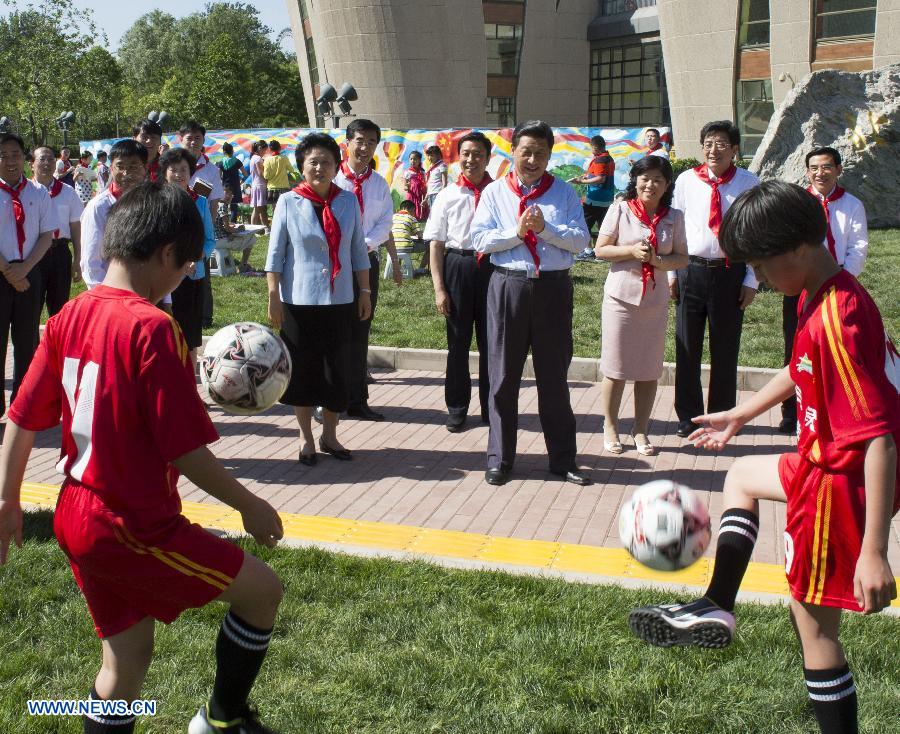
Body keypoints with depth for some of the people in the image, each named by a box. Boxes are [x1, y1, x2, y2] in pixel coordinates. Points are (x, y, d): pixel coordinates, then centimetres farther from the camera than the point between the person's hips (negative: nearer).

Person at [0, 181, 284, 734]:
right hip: (136, 528, -8)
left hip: (76, 520, 9)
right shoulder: (152, 328, -21)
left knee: (128, 658, 20)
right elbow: (185, 451, -20)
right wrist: (249, 506, -7)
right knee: (264, 589, 7)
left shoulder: (69, 316, 3)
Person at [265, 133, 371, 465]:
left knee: (338, 369, 6)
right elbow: (275, 253, -1)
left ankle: (329, 435, 23)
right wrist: (273, 297, -5)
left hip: (339, 300, 2)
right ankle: (306, 439, 20)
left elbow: (358, 251, 9)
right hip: (298, 301, -2)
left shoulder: (348, 201, 4)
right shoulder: (289, 202, -3)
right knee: (302, 369, 6)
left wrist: (365, 292, 8)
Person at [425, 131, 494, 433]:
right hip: (457, 267, 0)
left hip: (493, 268, 0)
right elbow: (436, 245, 1)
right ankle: (457, 408, 24)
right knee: (458, 342, 10)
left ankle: (491, 408, 26)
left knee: (490, 341, 10)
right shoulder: (448, 195, 0)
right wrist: (439, 288, -4)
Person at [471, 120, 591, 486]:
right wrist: (517, 232, -14)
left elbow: (580, 239, -3)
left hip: (554, 288, 0)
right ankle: (499, 459, 18)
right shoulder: (495, 192, 5)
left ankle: (563, 459, 19)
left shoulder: (564, 192, 6)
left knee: (554, 377, 8)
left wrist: (545, 229, -16)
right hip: (508, 286, 0)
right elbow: (480, 239, -4)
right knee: (503, 376, 6)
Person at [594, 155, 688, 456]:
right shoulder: (620, 210, -4)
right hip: (621, 296, -2)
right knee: (616, 367, 4)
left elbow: (682, 259, 4)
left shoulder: (674, 217, 3)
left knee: (649, 369, 7)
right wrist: (632, 251, -16)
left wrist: (657, 260, -14)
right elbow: (600, 250, -3)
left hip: (655, 299, 2)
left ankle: (640, 430, 19)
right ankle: (610, 427, 19)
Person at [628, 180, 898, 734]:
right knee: (741, 477, 30)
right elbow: (801, 371, 20)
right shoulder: (819, 297, 1)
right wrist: (740, 416, 32)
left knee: (814, 624, 2)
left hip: (841, 482, -10)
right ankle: (718, 608, 31)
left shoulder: (838, 324, -30)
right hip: (822, 460, 10)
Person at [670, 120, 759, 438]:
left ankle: (721, 416, 24)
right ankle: (688, 415, 22)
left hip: (730, 272, -1)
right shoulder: (686, 180, 1)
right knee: (687, 348, 7)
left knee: (725, 350, 9)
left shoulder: (749, 183, -2)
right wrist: (671, 273, 3)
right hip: (691, 270, 1)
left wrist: (751, 280, -3)